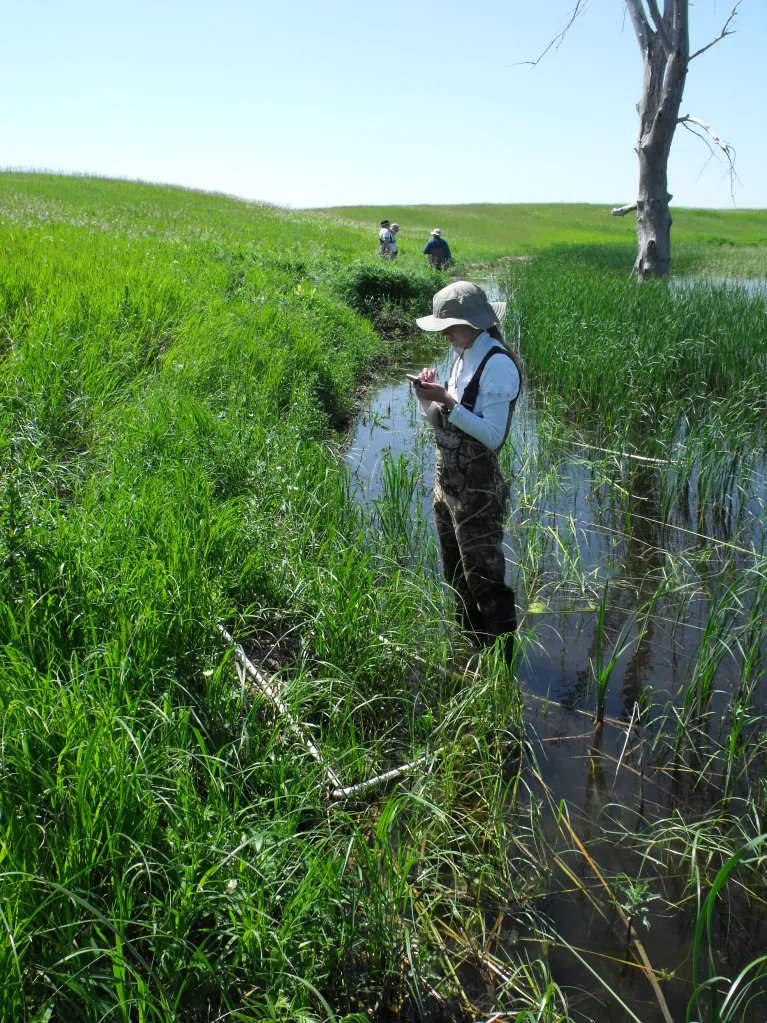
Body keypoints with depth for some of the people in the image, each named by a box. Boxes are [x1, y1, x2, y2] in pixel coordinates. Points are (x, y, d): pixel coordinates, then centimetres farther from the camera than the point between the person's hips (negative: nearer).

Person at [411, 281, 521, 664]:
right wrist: (428, 399, -6)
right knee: (456, 575, 22)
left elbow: (493, 435, -25)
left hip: (477, 492, -9)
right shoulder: (463, 357, 7)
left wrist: (447, 402, -26)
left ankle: (504, 659, 17)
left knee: (485, 578, 1)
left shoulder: (498, 365, -19)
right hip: (446, 483, 9)